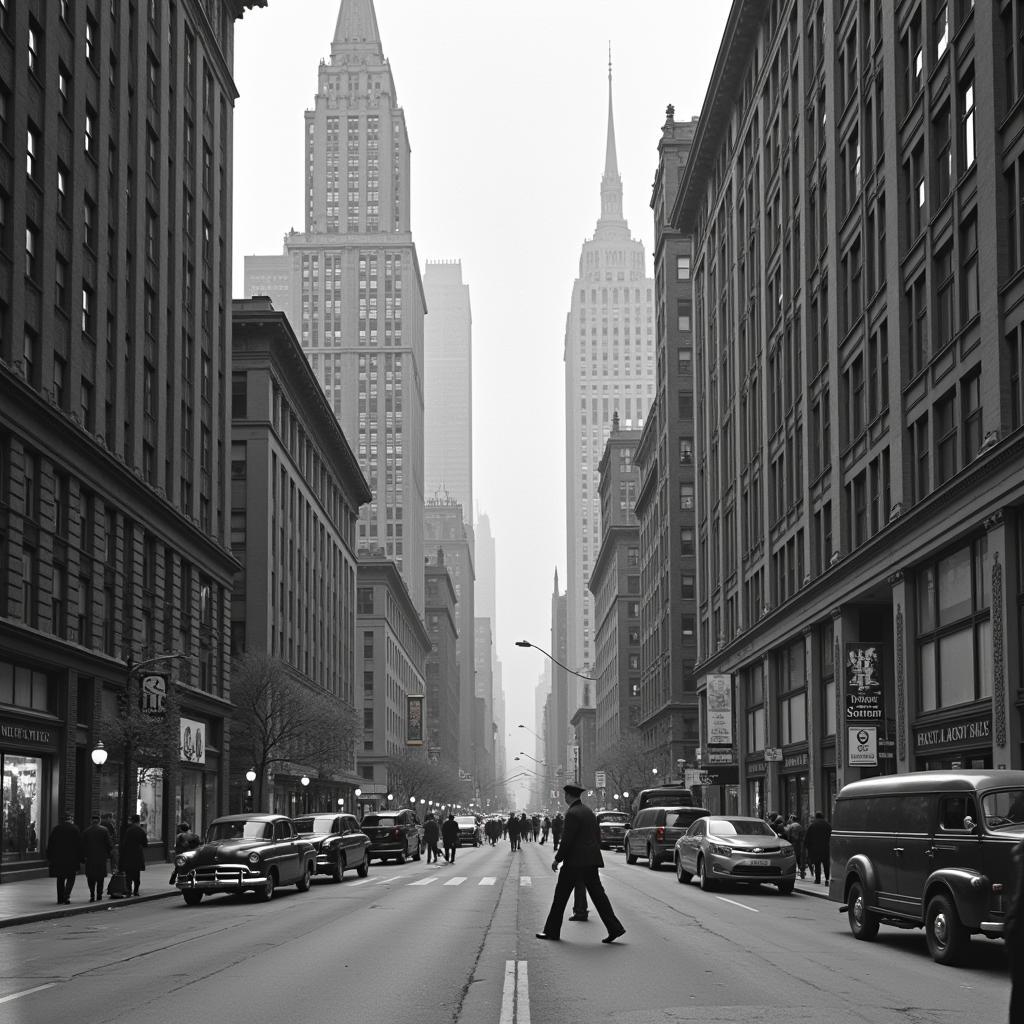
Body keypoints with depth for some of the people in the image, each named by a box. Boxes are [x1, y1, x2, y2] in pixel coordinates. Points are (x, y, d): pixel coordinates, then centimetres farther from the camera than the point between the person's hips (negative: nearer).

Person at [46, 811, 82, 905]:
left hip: (57, 858, 3)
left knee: (60, 879, 13)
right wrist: (79, 858, 0)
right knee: (70, 878, 5)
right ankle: (66, 896, -13)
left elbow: (50, 844, 6)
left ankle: (60, 898, 14)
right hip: (71, 858, -3)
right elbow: (79, 844, -5)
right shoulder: (75, 829, -5)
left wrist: (49, 857, 12)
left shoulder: (56, 828, 3)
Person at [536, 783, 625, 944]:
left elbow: (567, 840, -17)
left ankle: (552, 931, 8)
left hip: (575, 861, -8)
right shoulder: (588, 811, 14)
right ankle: (615, 928, -3)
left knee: (561, 895, 2)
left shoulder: (572, 813, -14)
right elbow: (598, 836, 17)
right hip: (591, 860, 8)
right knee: (597, 894, 5)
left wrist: (557, 859, -9)